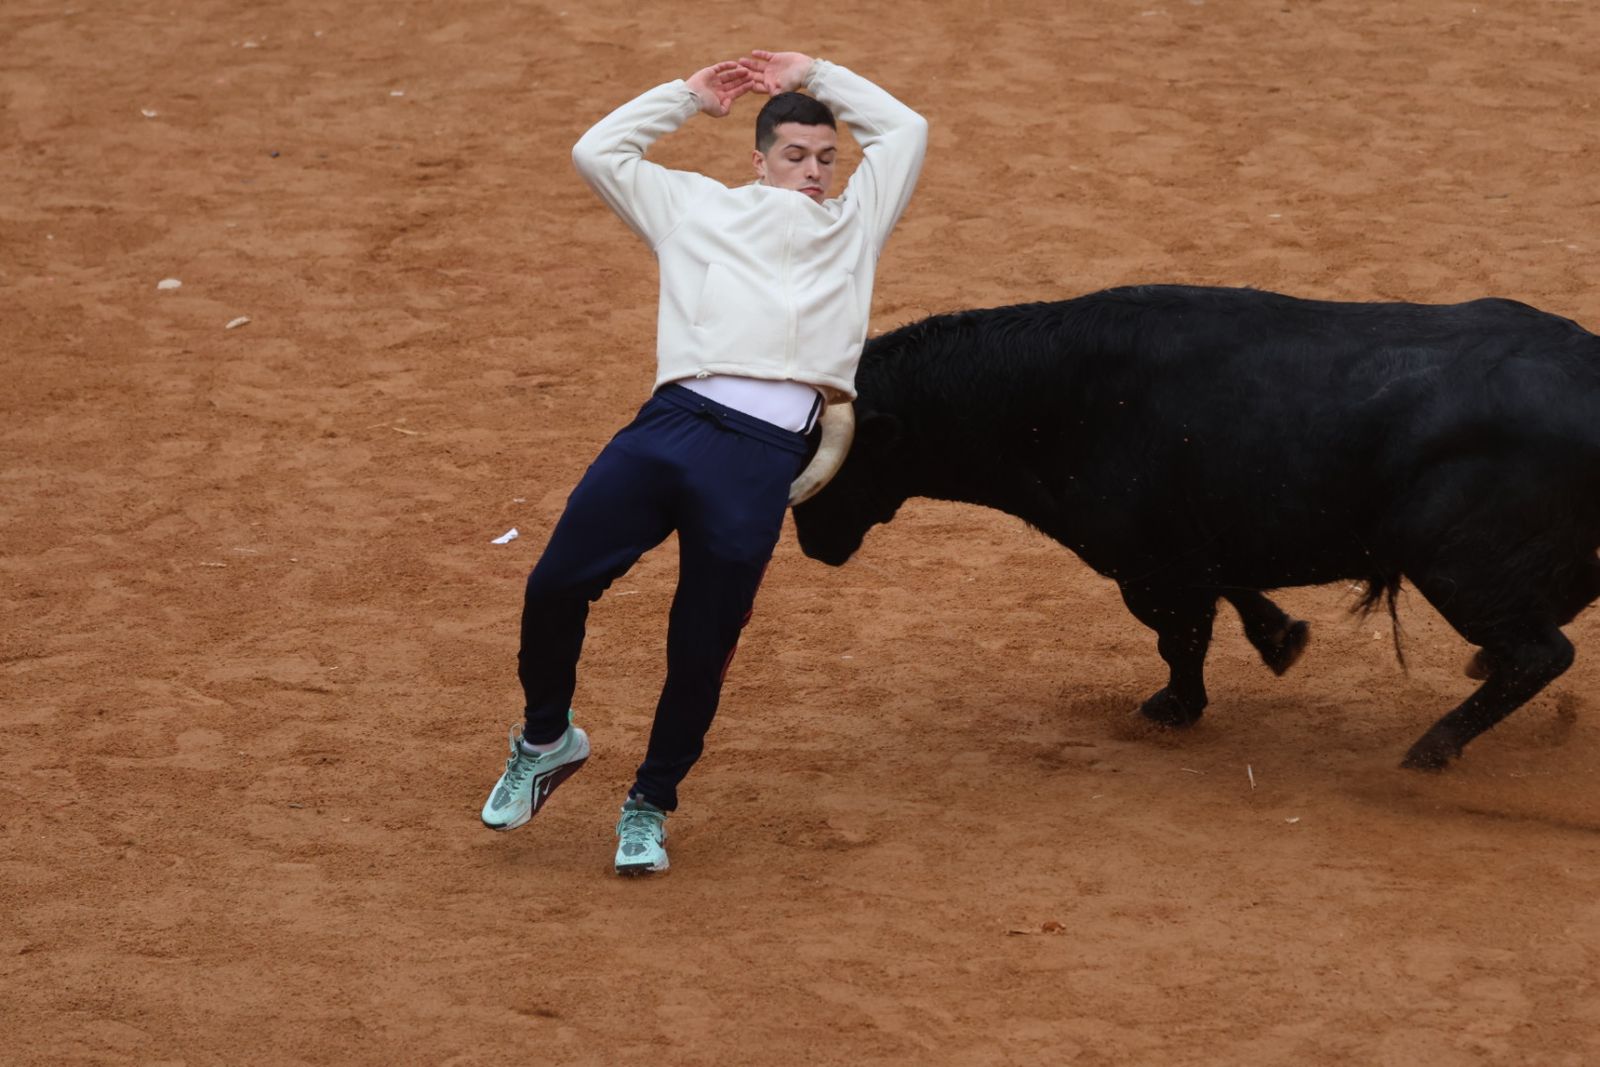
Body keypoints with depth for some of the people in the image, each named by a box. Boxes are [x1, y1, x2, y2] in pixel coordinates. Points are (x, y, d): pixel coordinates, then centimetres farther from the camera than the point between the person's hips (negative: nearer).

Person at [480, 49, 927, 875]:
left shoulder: (852, 226, 29)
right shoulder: (697, 207, 27)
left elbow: (905, 131, 31)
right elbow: (597, 152, 27)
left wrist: (815, 78, 33)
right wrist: (686, 96, 32)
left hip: (762, 458, 0)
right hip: (670, 424, 0)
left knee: (703, 647, -1)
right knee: (555, 584, -9)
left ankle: (651, 803, 19)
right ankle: (546, 739, 17)